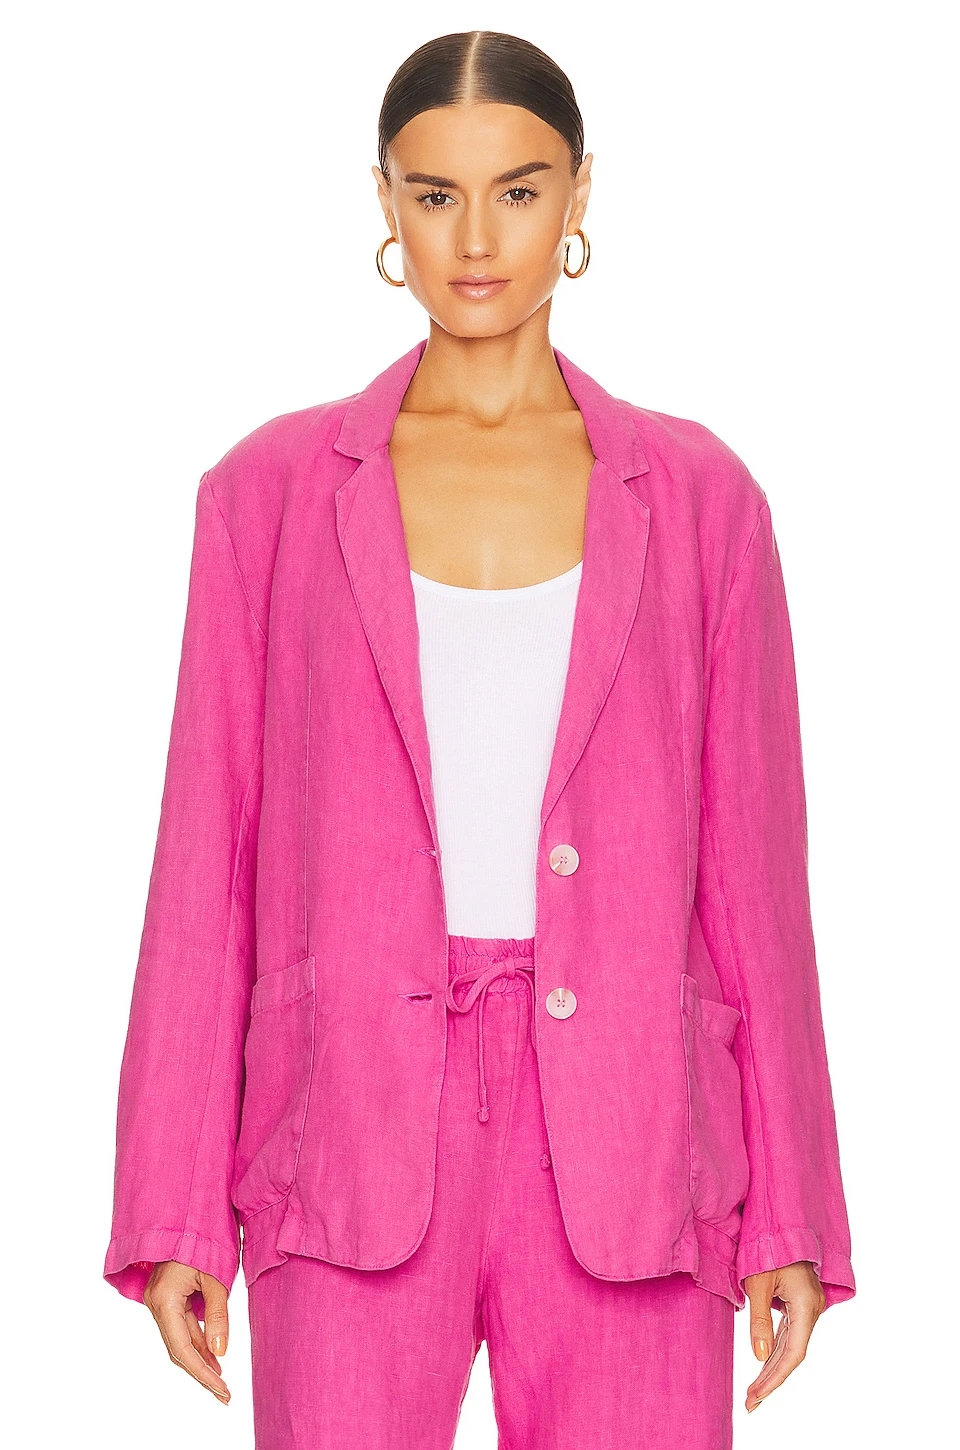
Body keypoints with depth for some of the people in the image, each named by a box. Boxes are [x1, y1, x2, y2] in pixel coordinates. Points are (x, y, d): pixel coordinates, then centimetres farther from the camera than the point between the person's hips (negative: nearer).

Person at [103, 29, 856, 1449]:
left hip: (622, 1145, 1)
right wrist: (176, 1211, 1)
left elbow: (752, 863, 6)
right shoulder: (273, 489, 5)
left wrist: (790, 1212, 4)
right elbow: (208, 859, 4)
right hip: (355, 1124, 0)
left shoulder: (697, 495, 6)